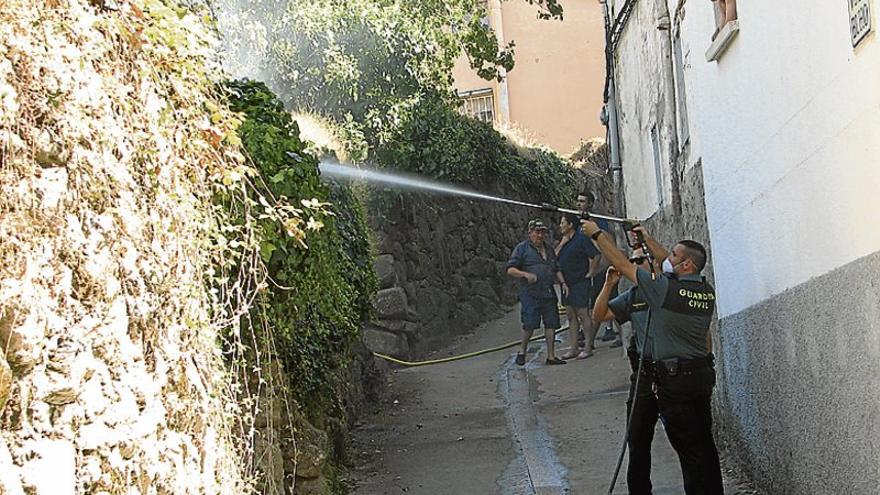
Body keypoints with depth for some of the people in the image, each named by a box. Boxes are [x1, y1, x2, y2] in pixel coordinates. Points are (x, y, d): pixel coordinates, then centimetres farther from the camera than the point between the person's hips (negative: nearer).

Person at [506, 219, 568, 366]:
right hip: (530, 294, -6)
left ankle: (551, 356, 9)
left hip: (548, 293, 6)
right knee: (530, 324, -10)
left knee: (551, 323, 3)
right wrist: (526, 274, -21)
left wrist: (563, 282, 11)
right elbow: (510, 270, -5)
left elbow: (556, 270, 28)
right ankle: (522, 351, 12)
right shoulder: (522, 248, 0)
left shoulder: (549, 249, 20)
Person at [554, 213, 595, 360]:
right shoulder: (563, 240, 13)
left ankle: (588, 348, 1)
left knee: (583, 314, -4)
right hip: (567, 284, 8)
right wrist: (562, 243, -5)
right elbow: (554, 257, 4)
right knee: (571, 316, 10)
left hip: (580, 283, -8)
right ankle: (573, 348, 14)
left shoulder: (581, 239, -11)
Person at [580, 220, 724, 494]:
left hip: (674, 379, -7)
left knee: (689, 450, -2)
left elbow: (622, 264, -6)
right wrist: (648, 240, 30)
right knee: (704, 443, 16)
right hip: (703, 373, 7)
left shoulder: (665, 288, -15)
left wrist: (597, 233, 5)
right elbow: (671, 266, 21)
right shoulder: (706, 291, 4)